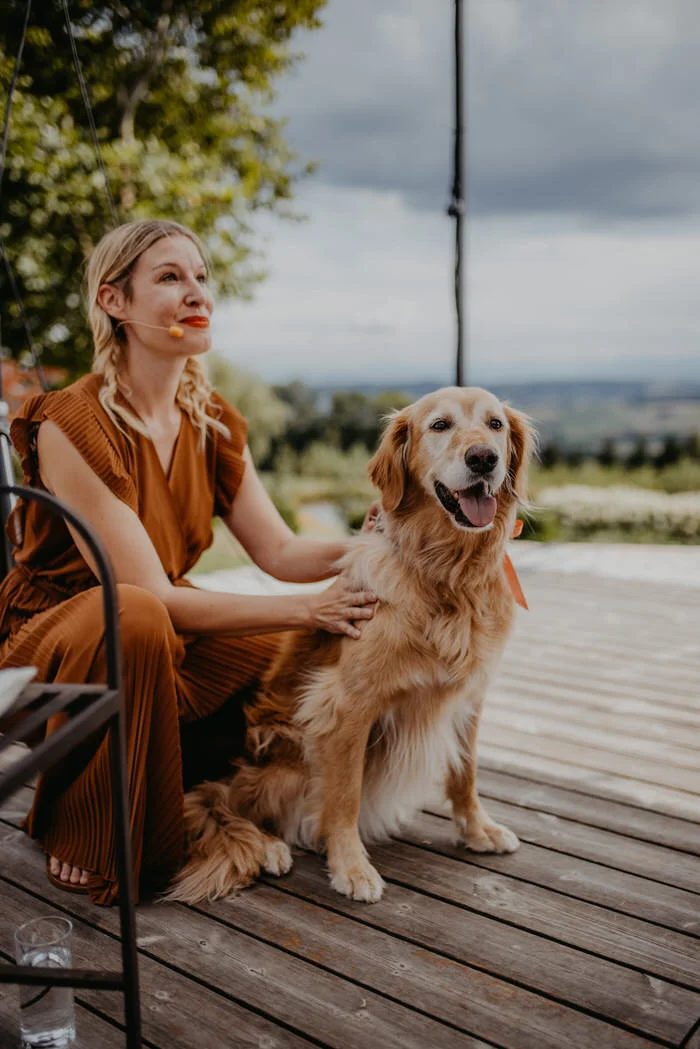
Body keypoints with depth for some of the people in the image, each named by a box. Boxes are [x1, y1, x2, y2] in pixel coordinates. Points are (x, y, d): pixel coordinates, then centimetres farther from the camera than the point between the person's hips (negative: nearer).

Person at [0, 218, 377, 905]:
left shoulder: (212, 422, 0)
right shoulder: (71, 425, -23)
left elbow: (278, 551, -3)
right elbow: (151, 594, -27)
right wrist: (307, 608, -29)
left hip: (162, 642, 7)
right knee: (137, 619, -40)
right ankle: (86, 849, -14)